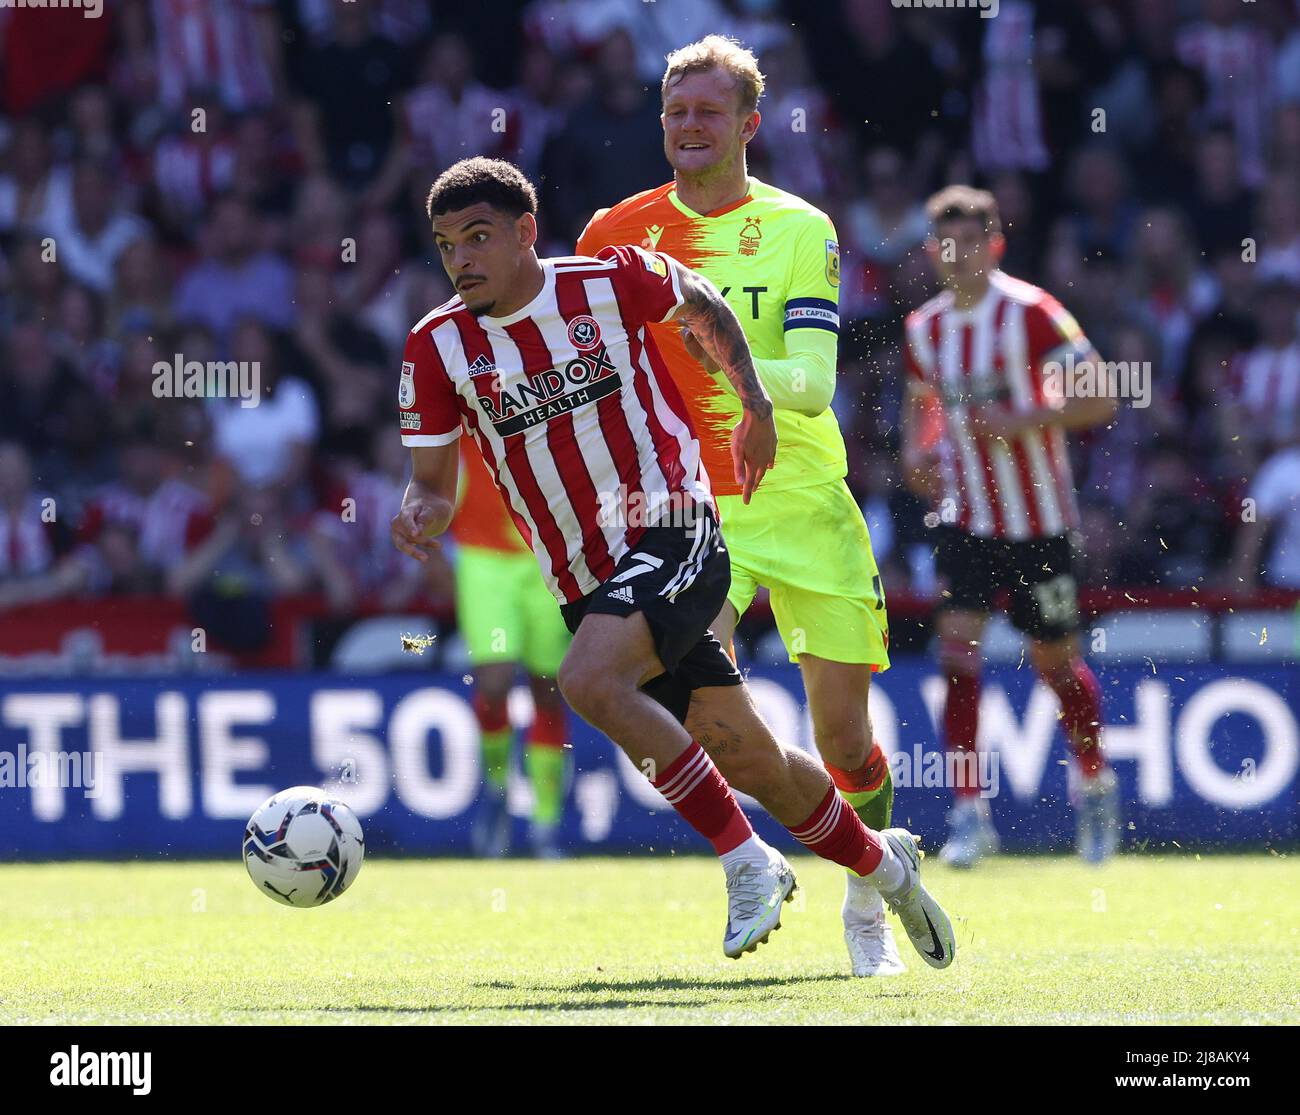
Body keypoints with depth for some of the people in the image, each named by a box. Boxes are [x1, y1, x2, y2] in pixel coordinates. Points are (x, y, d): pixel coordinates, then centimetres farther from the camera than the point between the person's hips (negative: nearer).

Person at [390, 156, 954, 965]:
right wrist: (422, 514, -20)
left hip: (671, 532, -4)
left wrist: (756, 406, 13)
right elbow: (435, 482, 3)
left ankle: (749, 863, -19)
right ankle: (881, 863, 35)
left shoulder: (612, 282, -8)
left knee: (590, 680, -30)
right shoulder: (440, 346, -2)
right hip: (583, 580, 4)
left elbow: (700, 302, 13)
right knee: (739, 748, 10)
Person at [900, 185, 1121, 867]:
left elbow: (1098, 400, -16)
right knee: (957, 647, -13)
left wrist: (1021, 420, -26)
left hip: (1038, 520, -4)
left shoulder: (1031, 313, -14)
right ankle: (970, 813, -12)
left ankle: (1095, 782, 34)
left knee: (1054, 661, 8)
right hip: (964, 518, 4)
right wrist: (917, 452, 3)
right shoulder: (924, 329, 4)